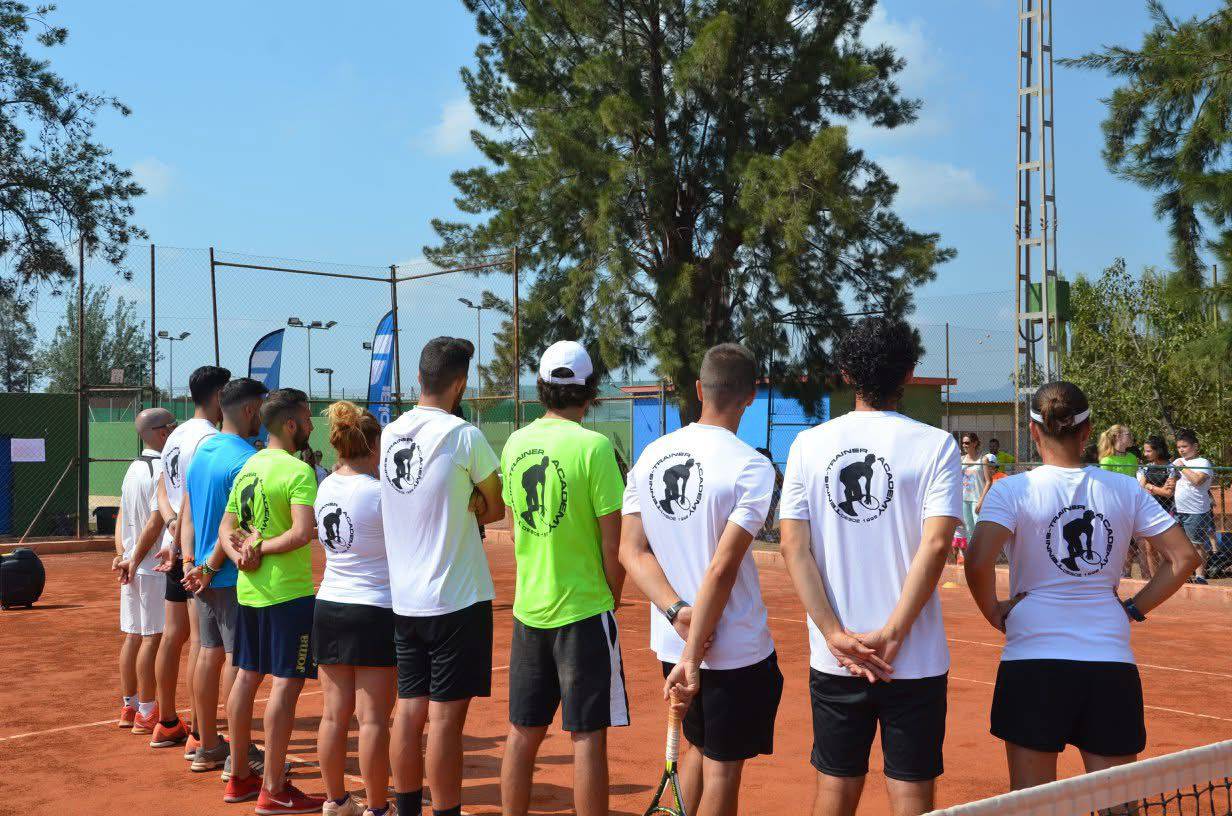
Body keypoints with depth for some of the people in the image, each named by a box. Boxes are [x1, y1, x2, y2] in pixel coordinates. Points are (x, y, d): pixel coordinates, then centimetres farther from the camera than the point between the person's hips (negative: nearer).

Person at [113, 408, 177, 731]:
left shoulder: (133, 470, 14)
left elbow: (122, 520, 11)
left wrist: (122, 555, 4)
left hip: (132, 568, 9)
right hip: (156, 568, -9)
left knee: (133, 636, 14)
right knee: (153, 638, -3)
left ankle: (129, 706, 22)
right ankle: (147, 712, 2)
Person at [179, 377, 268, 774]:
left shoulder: (200, 452, 12)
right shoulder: (247, 459, -17)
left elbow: (187, 513, 11)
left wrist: (190, 562, 4)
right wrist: (211, 568, -11)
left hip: (205, 576, 8)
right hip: (233, 577, -8)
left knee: (209, 653, 12)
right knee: (237, 658, -2)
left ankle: (207, 747, 20)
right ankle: (238, 754, 4)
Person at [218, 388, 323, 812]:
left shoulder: (248, 467, 11)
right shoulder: (299, 471, -15)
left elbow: (226, 528, 14)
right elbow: (302, 533, -26)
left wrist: (241, 556, -3)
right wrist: (261, 549, -13)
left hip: (249, 589, 9)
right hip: (289, 592, -9)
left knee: (246, 677, 14)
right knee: (286, 683, -3)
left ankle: (239, 777, 24)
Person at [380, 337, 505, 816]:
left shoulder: (390, 434, 7)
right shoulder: (463, 435, -12)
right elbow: (497, 508, -2)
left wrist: (460, 509, 4)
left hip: (404, 599, 6)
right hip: (457, 598, -6)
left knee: (410, 708, 13)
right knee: (446, 715, -1)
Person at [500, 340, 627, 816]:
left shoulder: (516, 444, 4)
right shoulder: (593, 446, -14)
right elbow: (613, 540, -12)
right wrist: (612, 599, 2)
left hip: (528, 609, 6)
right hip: (583, 611, -5)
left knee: (523, 732, 14)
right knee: (587, 735, 1)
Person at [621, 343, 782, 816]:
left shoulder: (651, 455, 2)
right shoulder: (751, 467, -15)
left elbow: (632, 552, -4)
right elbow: (722, 568, -20)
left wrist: (678, 613, -12)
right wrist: (694, 657, -19)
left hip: (671, 641, 5)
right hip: (735, 649, -5)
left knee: (696, 746, 23)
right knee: (723, 765, 7)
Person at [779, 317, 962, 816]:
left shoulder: (809, 445, 1)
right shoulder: (935, 445, -5)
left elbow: (794, 547, -5)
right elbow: (935, 544, -15)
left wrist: (836, 636, -7)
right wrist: (891, 635, -12)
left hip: (834, 658, 2)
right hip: (915, 660, -2)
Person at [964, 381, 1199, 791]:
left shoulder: (1013, 490, -5)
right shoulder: (1125, 490, 5)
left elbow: (978, 563, -18)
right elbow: (1184, 557, 6)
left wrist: (994, 612, -1)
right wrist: (1134, 608, 11)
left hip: (1033, 660, -2)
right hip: (1113, 664, 3)